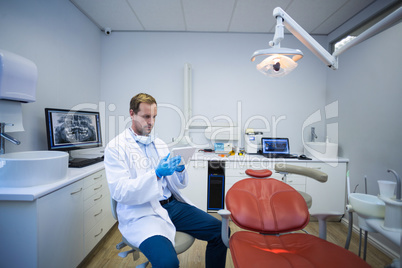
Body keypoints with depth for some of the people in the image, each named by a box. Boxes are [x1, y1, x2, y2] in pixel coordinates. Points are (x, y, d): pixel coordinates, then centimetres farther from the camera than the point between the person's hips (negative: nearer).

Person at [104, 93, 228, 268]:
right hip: (142, 212, -5)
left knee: (220, 230, -6)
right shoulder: (116, 147, -3)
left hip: (172, 204, 6)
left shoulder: (160, 144, 14)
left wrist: (180, 170, -9)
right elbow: (119, 191, -13)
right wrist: (156, 174, -23)